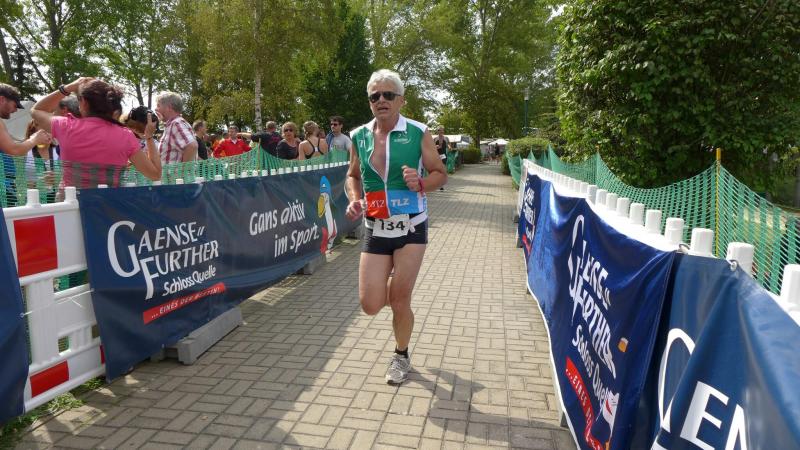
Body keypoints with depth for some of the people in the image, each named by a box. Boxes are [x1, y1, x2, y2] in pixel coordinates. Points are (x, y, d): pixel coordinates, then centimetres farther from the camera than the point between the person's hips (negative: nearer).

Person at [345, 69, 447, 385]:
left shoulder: (418, 133, -8)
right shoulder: (359, 137, 2)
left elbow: (440, 174, -1)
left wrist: (421, 184, -22)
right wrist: (355, 199, -5)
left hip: (411, 228, -3)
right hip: (375, 230, 3)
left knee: (399, 300, 1)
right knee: (370, 305, 0)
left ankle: (401, 356, 30)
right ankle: (390, 289, 39)